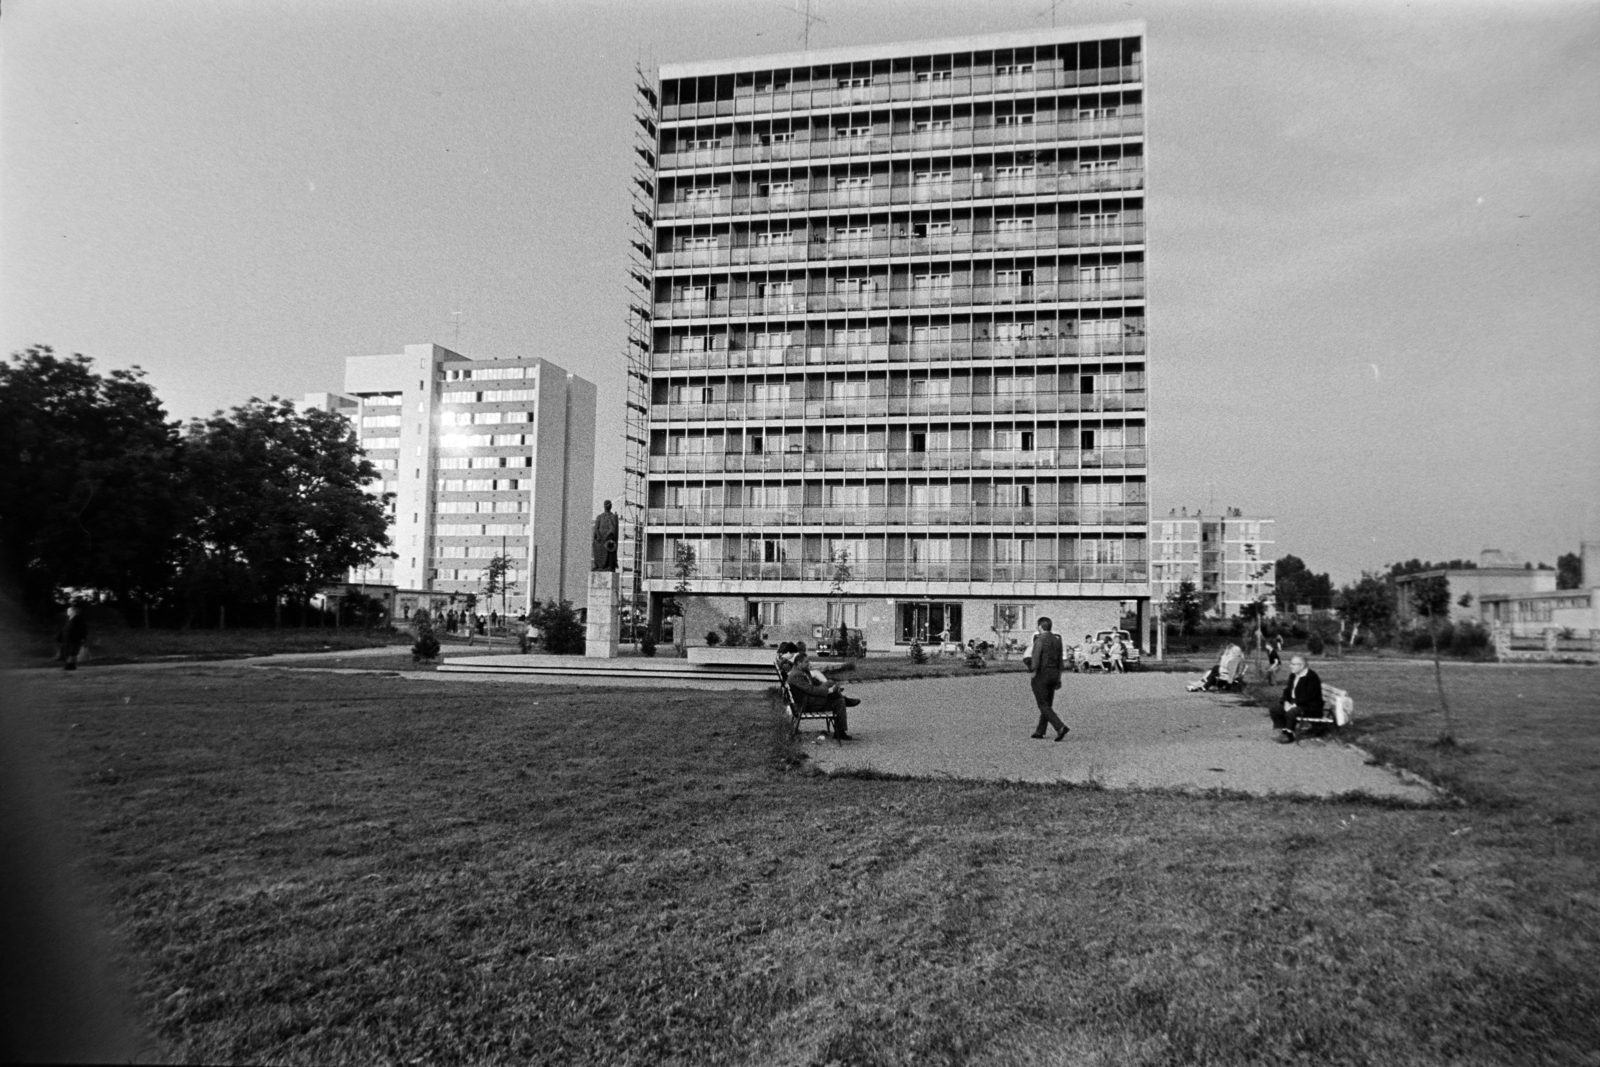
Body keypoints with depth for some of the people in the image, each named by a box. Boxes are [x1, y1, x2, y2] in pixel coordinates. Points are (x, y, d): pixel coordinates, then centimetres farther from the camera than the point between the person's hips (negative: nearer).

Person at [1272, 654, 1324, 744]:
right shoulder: (1293, 675, 10)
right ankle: (1282, 732, -8)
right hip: (1294, 704, 9)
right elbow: (1287, 690, 15)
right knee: (1275, 710, -8)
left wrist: (1294, 704, -25)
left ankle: (1289, 736, -16)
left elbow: (1308, 696, -23)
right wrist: (1286, 702, -5)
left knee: (1291, 712, -33)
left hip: (1311, 707, -8)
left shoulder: (1312, 677, -17)